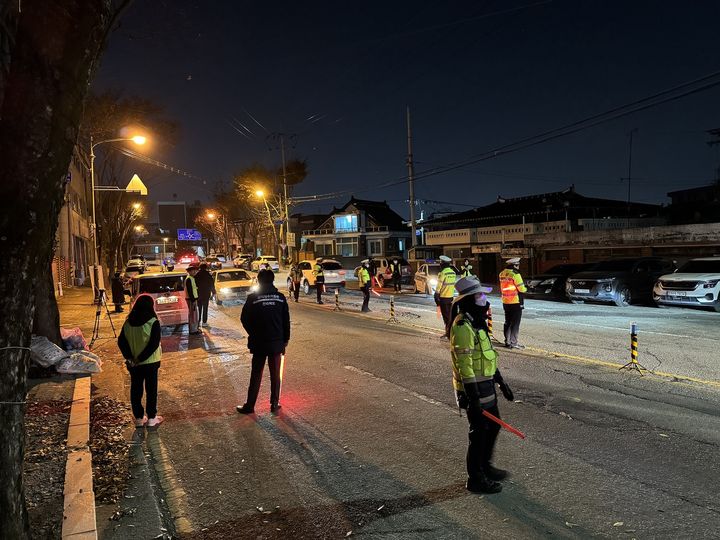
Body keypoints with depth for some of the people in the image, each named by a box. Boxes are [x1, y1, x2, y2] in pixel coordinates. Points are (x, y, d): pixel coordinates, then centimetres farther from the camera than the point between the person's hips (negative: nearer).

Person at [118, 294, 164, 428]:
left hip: (133, 364, 4)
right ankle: (151, 418, 15)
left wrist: (129, 357, -7)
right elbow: (154, 344, -21)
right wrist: (140, 359, -15)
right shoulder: (153, 323, -16)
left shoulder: (128, 322, -1)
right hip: (150, 362, -4)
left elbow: (121, 342, -3)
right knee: (151, 389, 8)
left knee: (135, 389, 14)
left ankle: (139, 418, 23)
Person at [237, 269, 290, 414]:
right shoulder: (280, 297, -2)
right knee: (275, 375, 11)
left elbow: (244, 319, -3)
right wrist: (285, 339, 9)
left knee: (256, 375, 8)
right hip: (277, 342, 1)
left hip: (259, 342, -1)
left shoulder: (253, 298, -8)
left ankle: (249, 406, 13)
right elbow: (286, 321, 0)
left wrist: (253, 334, 12)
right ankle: (275, 404, 15)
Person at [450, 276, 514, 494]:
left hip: (486, 384, 10)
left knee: (493, 425, 20)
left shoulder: (476, 322, 11)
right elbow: (464, 366, -24)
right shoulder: (462, 327, -22)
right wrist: (473, 398, -23)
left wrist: (501, 382, 20)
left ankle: (485, 466, 38)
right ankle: (475, 479, 18)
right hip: (474, 387, -10)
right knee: (479, 432, 2)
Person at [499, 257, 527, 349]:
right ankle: (513, 343, 2)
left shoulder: (502, 274, 5)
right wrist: (525, 289, 5)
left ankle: (507, 341, 21)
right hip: (516, 302, -7)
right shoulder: (515, 275, -17)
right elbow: (521, 289, -15)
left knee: (507, 322, 15)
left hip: (505, 302, 7)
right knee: (515, 323, 0)